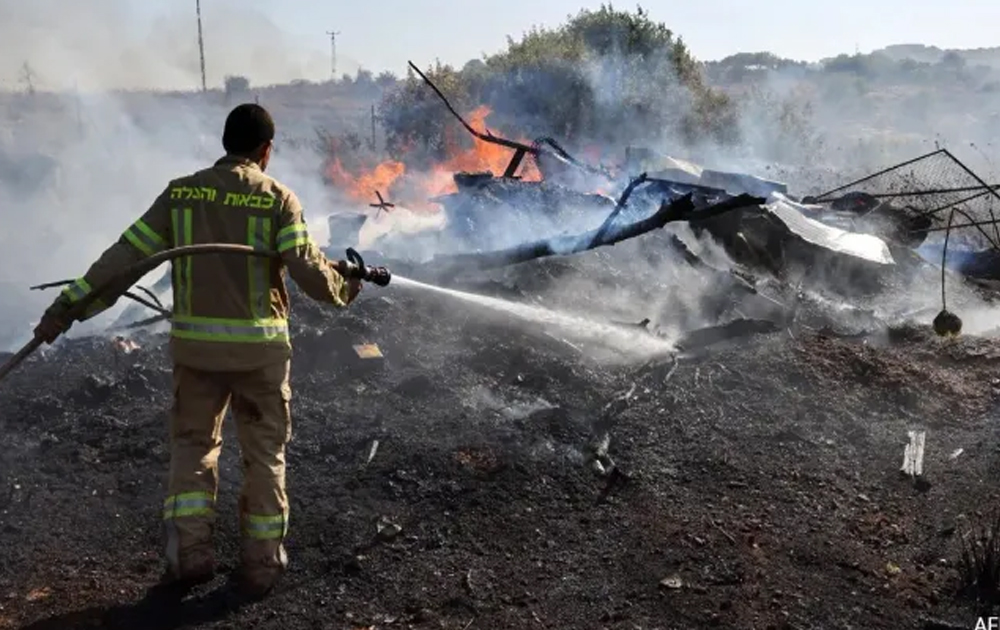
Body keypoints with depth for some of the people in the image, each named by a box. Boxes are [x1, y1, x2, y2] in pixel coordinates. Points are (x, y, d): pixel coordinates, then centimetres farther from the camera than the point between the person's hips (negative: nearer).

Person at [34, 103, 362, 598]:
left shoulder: (181, 192, 1)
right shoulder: (277, 198, -6)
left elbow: (126, 254, -2)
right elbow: (309, 271, -12)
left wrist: (70, 304, 1)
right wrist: (343, 288, 8)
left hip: (195, 343, 2)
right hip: (259, 345, -2)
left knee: (193, 444, 20)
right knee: (264, 453, 12)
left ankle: (189, 551, 14)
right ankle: (261, 563, 19)